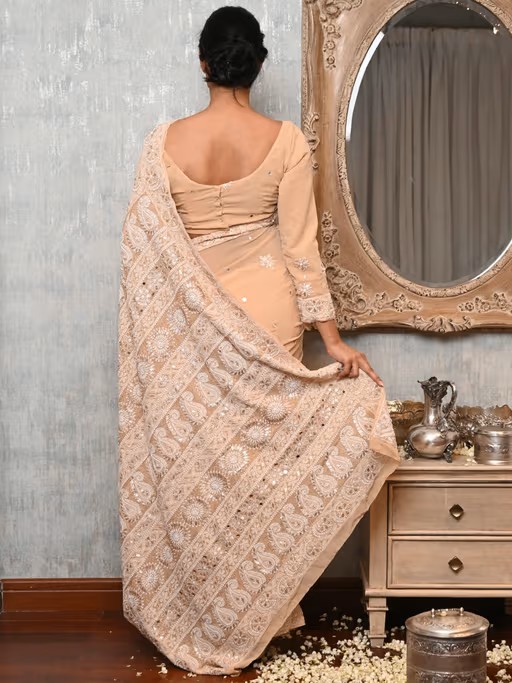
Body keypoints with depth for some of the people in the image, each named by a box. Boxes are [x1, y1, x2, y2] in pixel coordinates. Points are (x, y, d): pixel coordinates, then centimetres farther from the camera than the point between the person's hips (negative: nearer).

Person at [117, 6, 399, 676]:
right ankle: (257, 614, 25)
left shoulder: (164, 142, -7)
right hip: (266, 315, 0)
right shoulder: (286, 142, -9)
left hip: (190, 326, 1)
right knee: (263, 457, 13)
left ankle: (200, 615, 24)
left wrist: (160, 331, 7)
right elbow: (299, 248, -11)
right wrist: (332, 337, -7)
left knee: (193, 461, 12)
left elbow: (142, 246, -5)